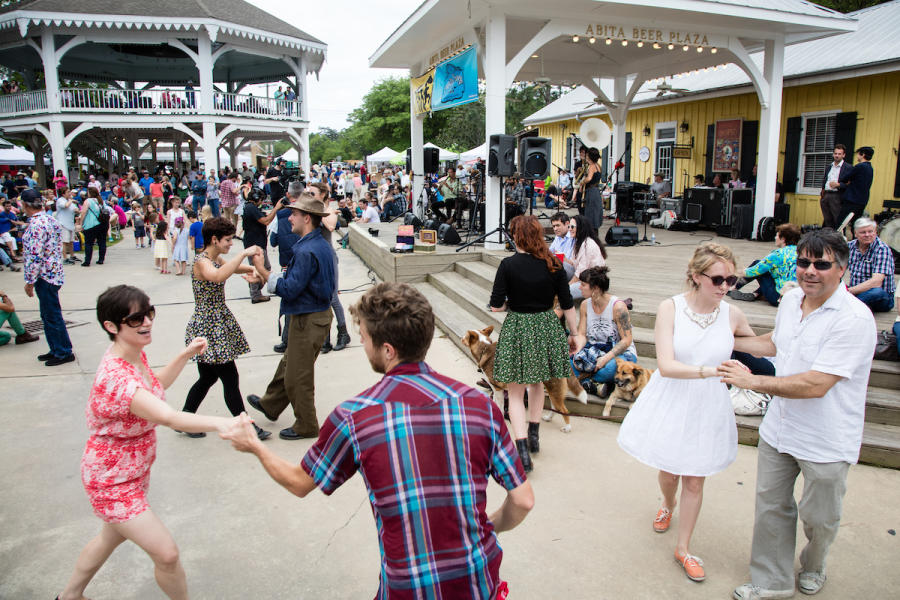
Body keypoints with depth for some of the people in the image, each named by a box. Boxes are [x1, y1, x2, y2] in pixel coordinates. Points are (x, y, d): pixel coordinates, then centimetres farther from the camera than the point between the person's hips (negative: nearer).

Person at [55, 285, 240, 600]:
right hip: (112, 481, -10)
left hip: (135, 469, 10)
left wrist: (185, 355, 2)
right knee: (167, 554, -6)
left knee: (113, 536, 32)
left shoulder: (135, 354, -6)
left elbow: (156, 385, 15)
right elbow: (167, 416, -50)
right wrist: (218, 423, -65)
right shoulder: (114, 377, -36)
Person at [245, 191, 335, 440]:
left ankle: (306, 427, 21)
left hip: (308, 320, -10)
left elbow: (289, 289, -25)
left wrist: (262, 270, -17)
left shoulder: (306, 251, -25)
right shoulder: (321, 244, 6)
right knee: (289, 363, 25)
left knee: (298, 375, 6)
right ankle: (270, 405, 45)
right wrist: (266, 275, 14)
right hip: (318, 314, 10)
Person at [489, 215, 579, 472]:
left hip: (517, 328, -4)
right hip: (546, 327, 4)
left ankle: (522, 451, -3)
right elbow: (567, 304, 1)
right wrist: (574, 334, 12)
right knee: (537, 383, 26)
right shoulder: (553, 264, -3)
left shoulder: (509, 265, -12)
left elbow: (496, 306, -13)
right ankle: (534, 435, 35)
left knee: (515, 393, 6)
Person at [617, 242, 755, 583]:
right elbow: (666, 365, -25)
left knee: (695, 481, 12)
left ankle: (683, 548, 32)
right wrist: (708, 370, -37)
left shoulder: (732, 316, -7)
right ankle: (668, 505, 53)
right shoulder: (670, 308, -15)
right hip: (671, 402, -1)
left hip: (707, 409, 1)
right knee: (668, 473, 17)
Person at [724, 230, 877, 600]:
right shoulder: (791, 299, 0)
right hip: (778, 429, 6)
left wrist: (753, 381, -25)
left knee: (818, 519, 15)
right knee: (771, 506, 16)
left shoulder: (854, 318, -24)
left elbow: (816, 385, -29)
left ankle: (813, 566, 47)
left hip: (826, 441, -6)